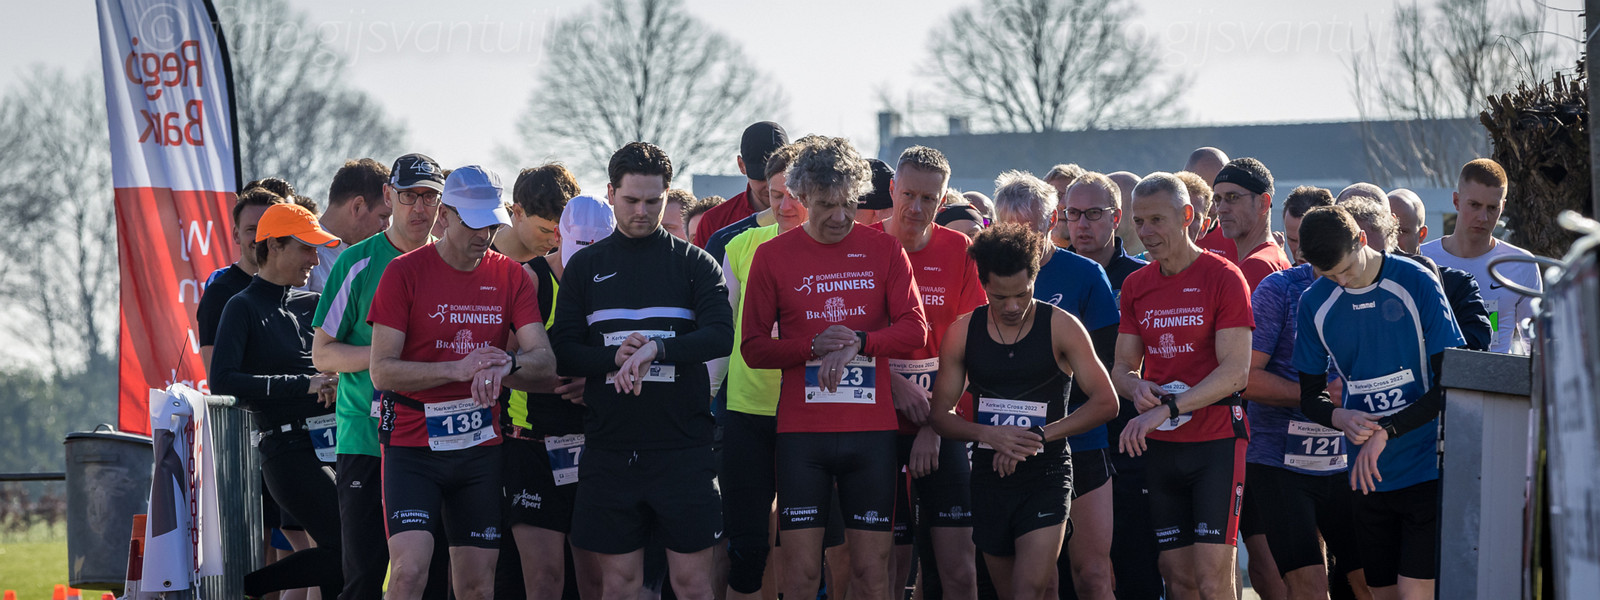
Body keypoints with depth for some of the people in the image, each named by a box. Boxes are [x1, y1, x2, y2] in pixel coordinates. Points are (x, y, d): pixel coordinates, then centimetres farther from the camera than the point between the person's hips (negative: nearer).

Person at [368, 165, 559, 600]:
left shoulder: (510, 277, 6)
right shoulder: (405, 273, -5)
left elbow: (544, 363, -1)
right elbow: (382, 371, -10)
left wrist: (505, 364, -23)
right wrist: (459, 369, -23)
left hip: (480, 446, 4)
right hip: (413, 445, -4)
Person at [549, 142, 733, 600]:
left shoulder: (694, 263, 6)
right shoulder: (585, 267, 11)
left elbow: (720, 335, -9)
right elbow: (562, 353, 5)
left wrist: (656, 348, -25)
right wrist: (614, 359, -14)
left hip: (683, 446, -1)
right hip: (610, 448, 1)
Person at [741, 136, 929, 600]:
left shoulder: (884, 251, 6)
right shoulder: (773, 256, 4)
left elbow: (915, 330, 0)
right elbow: (753, 347, 2)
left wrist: (857, 342, -16)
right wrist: (813, 346, -13)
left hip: (872, 430, 1)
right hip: (802, 432, -1)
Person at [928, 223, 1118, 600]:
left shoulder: (1061, 327, -4)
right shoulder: (963, 333, 3)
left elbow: (1106, 402, -5)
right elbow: (941, 414, 6)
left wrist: (1039, 435, -15)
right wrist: (990, 434, -14)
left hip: (1046, 476, -4)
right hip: (990, 480, 4)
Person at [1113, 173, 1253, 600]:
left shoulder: (1223, 278, -8)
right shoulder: (1135, 286, 11)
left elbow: (1235, 371, -14)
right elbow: (1122, 366, 16)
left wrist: (1167, 409, -22)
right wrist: (1137, 389, -9)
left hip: (1216, 440, -5)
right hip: (1160, 448, 5)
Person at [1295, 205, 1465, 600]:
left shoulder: (1416, 285, -8)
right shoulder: (1315, 304, 4)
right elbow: (1310, 396, 11)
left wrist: (1386, 432, -15)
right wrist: (1341, 417, -12)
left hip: (1426, 466, -4)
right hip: (1369, 474, 4)